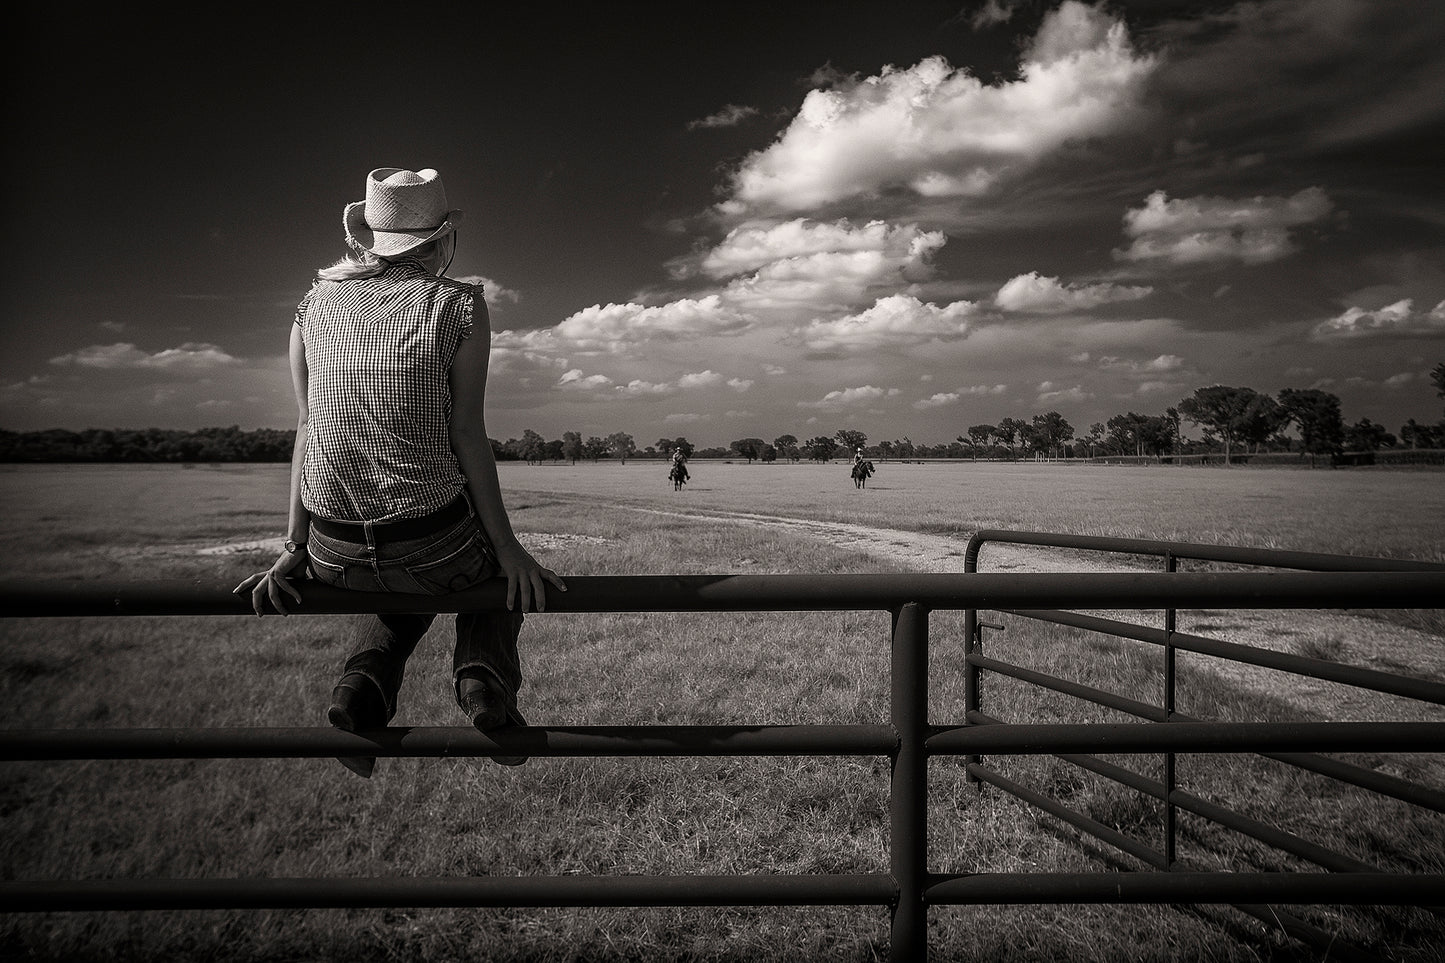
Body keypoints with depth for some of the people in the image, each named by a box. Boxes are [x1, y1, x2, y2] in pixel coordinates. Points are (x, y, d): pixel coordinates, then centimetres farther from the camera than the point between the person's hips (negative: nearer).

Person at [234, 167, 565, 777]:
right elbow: (466, 435, -9)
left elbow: (307, 427, 5)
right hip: (435, 547, -4)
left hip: (333, 556, 4)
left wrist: (294, 548, 7)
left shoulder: (316, 303, 6)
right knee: (497, 566, 32)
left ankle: (365, 683, 9)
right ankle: (484, 676, 4)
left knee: (409, 591, 37)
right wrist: (508, 549, -3)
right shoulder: (459, 305, -6)